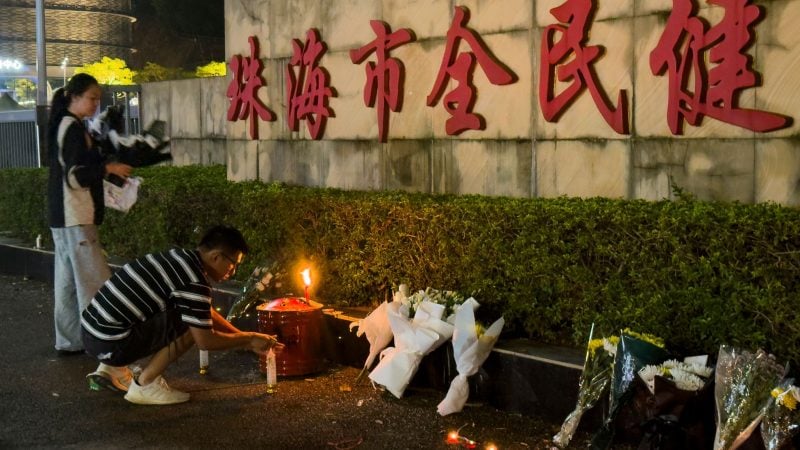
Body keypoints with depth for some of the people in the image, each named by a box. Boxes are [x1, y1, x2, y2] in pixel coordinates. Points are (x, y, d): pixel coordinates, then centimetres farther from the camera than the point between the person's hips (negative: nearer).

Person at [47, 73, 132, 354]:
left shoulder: (64, 126, 17)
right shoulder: (73, 128, -13)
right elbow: (75, 175, -20)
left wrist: (103, 168, 12)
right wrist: (108, 168, -12)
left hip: (64, 216, 10)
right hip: (75, 217, -10)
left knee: (69, 280, 12)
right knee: (94, 282, -7)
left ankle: (69, 340, 18)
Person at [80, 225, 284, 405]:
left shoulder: (181, 257, 12)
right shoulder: (193, 281, -17)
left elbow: (208, 313, 23)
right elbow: (205, 340, -13)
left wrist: (247, 340, 22)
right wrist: (249, 339, 1)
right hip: (110, 342, -9)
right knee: (192, 325, -11)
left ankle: (112, 369, 19)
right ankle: (145, 385, -3)